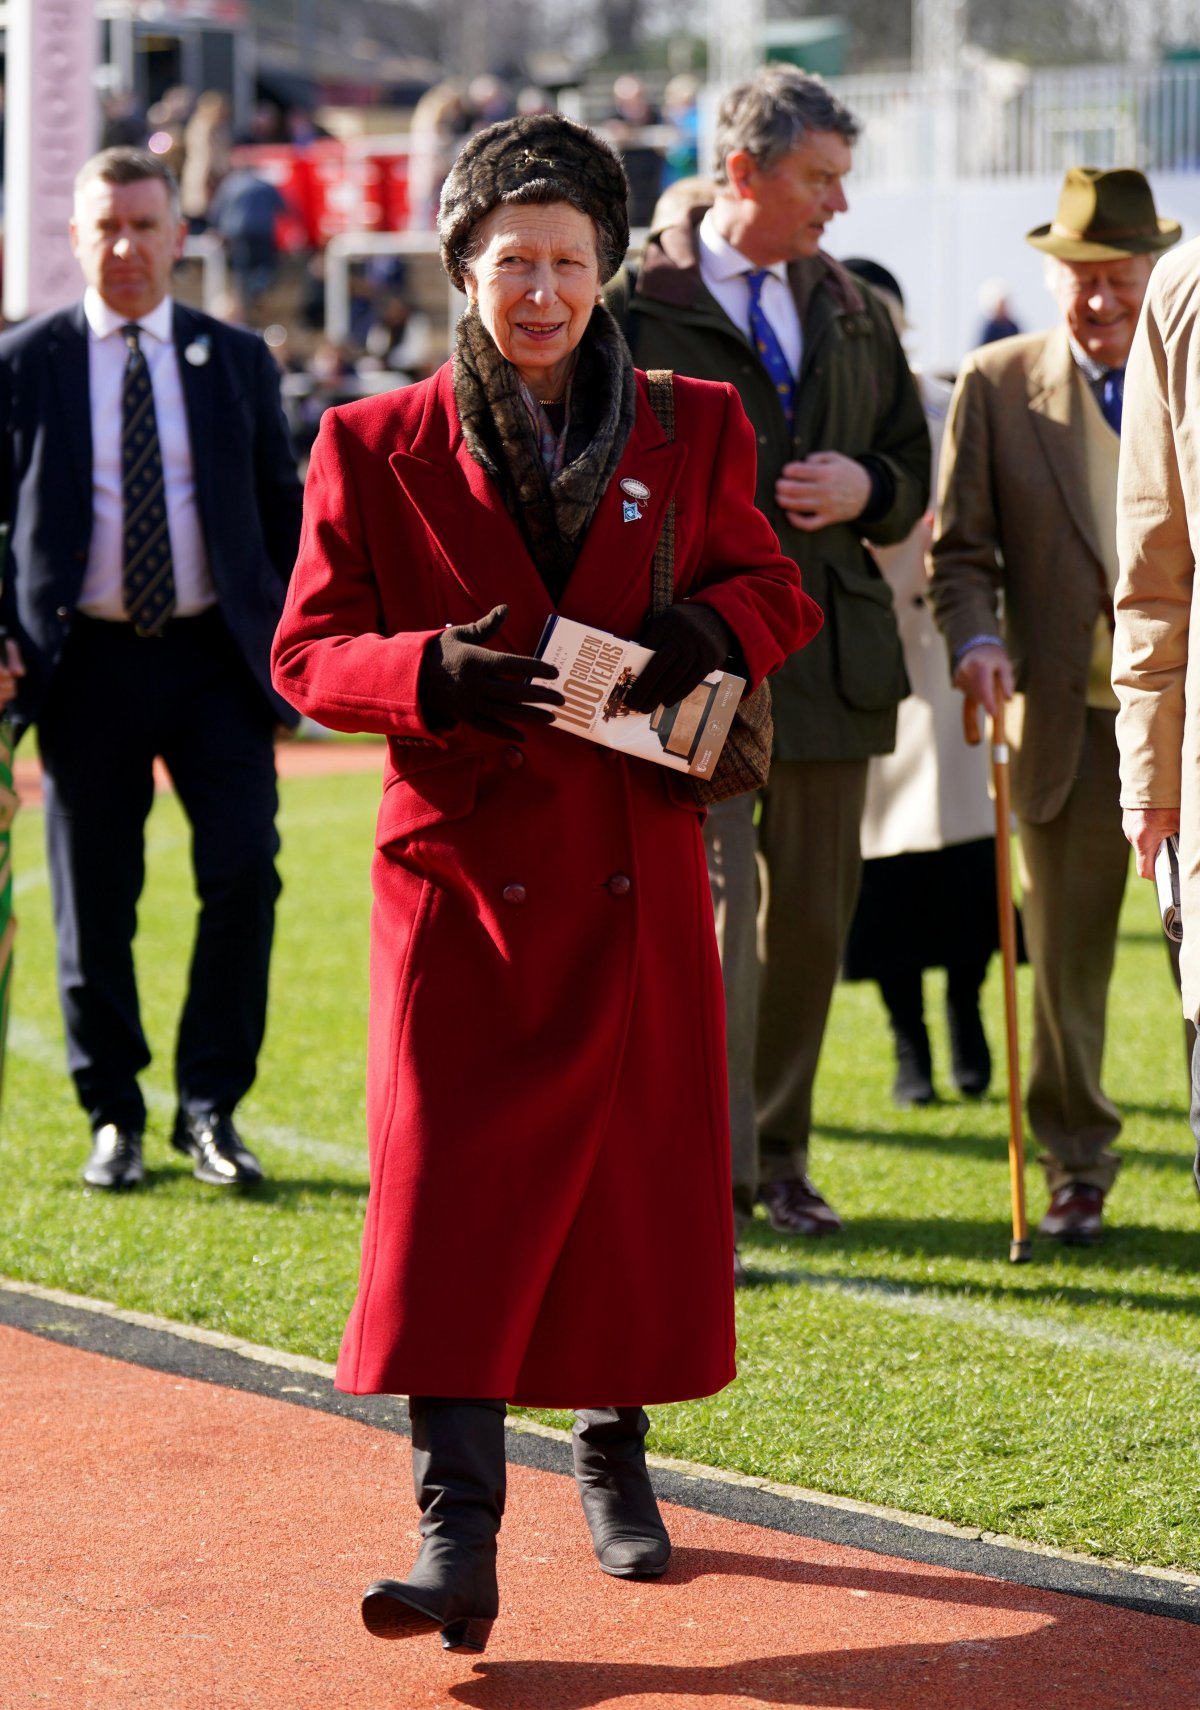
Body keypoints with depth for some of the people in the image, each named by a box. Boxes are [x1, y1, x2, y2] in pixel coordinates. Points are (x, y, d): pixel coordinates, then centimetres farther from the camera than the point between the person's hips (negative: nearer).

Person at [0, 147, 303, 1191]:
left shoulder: (238, 361, 8)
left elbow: (283, 513, 13)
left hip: (218, 657, 1)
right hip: (87, 664, -1)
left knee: (243, 872, -10)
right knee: (95, 902, 3)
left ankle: (211, 1106, 4)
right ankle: (114, 1116, 18)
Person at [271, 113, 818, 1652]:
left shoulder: (691, 432, 7)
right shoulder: (377, 448, 1)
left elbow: (776, 593, 14)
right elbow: (306, 653, 0)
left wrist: (709, 624, -9)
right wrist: (433, 671, -20)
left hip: (636, 885, 2)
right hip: (463, 880, -2)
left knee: (640, 1174, 9)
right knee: (447, 1192, -11)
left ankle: (615, 1455, 32)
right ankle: (456, 1537, -12)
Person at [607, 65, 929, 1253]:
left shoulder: (853, 312, 15)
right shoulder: (639, 308, -4)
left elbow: (914, 466, 22)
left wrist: (865, 489, -2)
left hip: (834, 652, 6)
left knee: (815, 916, 10)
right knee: (718, 905, -12)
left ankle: (779, 1155, 23)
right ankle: (712, 1175, -10)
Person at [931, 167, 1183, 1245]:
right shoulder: (996, 385, 5)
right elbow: (961, 548, 6)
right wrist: (976, 639, -13)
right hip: (1067, 720, 1)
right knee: (1065, 956, 7)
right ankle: (1077, 1167, 21)